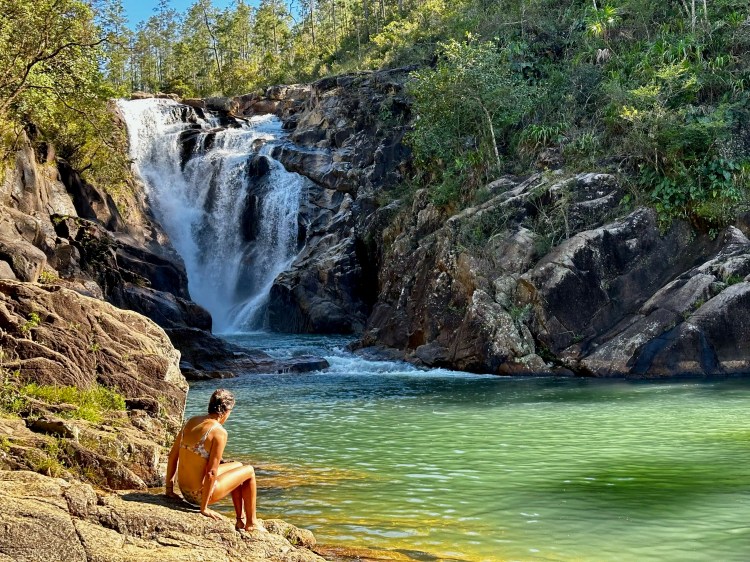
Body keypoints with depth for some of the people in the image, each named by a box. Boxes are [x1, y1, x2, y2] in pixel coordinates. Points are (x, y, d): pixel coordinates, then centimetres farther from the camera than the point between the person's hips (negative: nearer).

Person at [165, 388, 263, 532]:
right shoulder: (219, 432, -21)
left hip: (185, 491, 8)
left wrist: (169, 488, 13)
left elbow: (172, 455, 6)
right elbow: (211, 472, -23)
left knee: (237, 466, 28)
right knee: (249, 471, 15)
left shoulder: (191, 422, 1)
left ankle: (240, 521, 37)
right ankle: (252, 523, 26)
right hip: (200, 494, -7)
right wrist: (204, 508, -15)